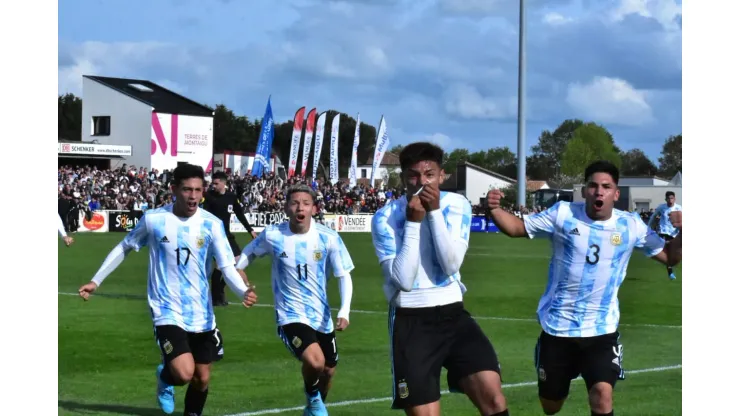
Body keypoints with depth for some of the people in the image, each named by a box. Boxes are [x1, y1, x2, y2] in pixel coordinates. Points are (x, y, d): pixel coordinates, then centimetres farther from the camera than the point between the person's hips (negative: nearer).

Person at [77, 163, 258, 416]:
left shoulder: (211, 224, -6)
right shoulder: (153, 219, -7)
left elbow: (227, 267, -11)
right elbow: (124, 248, 9)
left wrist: (244, 292, -31)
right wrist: (96, 281, 9)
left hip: (201, 314, 3)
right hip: (168, 311, -3)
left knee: (202, 378, 11)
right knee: (184, 374, -20)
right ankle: (165, 376, 16)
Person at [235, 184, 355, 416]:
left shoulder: (328, 238, -11)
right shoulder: (272, 235, -11)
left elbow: (344, 275, -5)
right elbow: (248, 254, 10)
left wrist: (344, 311, -17)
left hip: (322, 316, 3)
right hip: (291, 315, -3)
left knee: (328, 371, 15)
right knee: (315, 362, -27)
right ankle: (312, 396, 7)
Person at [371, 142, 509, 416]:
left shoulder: (456, 205, 1)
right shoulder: (386, 217, -6)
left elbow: (451, 265, -11)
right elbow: (404, 279, -15)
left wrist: (435, 211, -16)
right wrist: (413, 222, -17)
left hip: (452, 313, 2)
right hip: (411, 322, -2)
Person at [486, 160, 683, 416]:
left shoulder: (631, 225, -4)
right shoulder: (563, 214, -7)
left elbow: (668, 257, 4)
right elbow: (516, 227, -1)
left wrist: (681, 233, -16)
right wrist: (495, 209, -20)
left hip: (602, 329, -1)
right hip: (557, 326, 1)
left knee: (602, 393, -21)